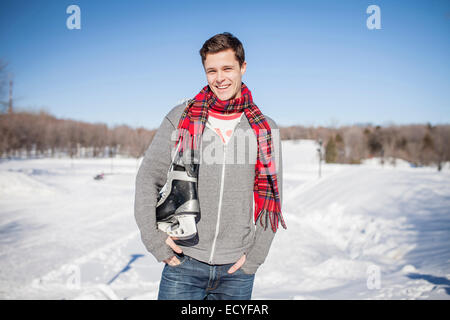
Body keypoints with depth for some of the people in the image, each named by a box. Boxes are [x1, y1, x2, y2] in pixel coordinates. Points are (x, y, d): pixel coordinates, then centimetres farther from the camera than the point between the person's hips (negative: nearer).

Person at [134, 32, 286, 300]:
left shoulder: (266, 129, 3)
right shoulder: (181, 118, -1)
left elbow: (271, 199, 6)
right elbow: (148, 180, 1)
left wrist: (255, 254, -1)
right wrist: (155, 239, -5)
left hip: (237, 270, 1)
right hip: (184, 262, -1)